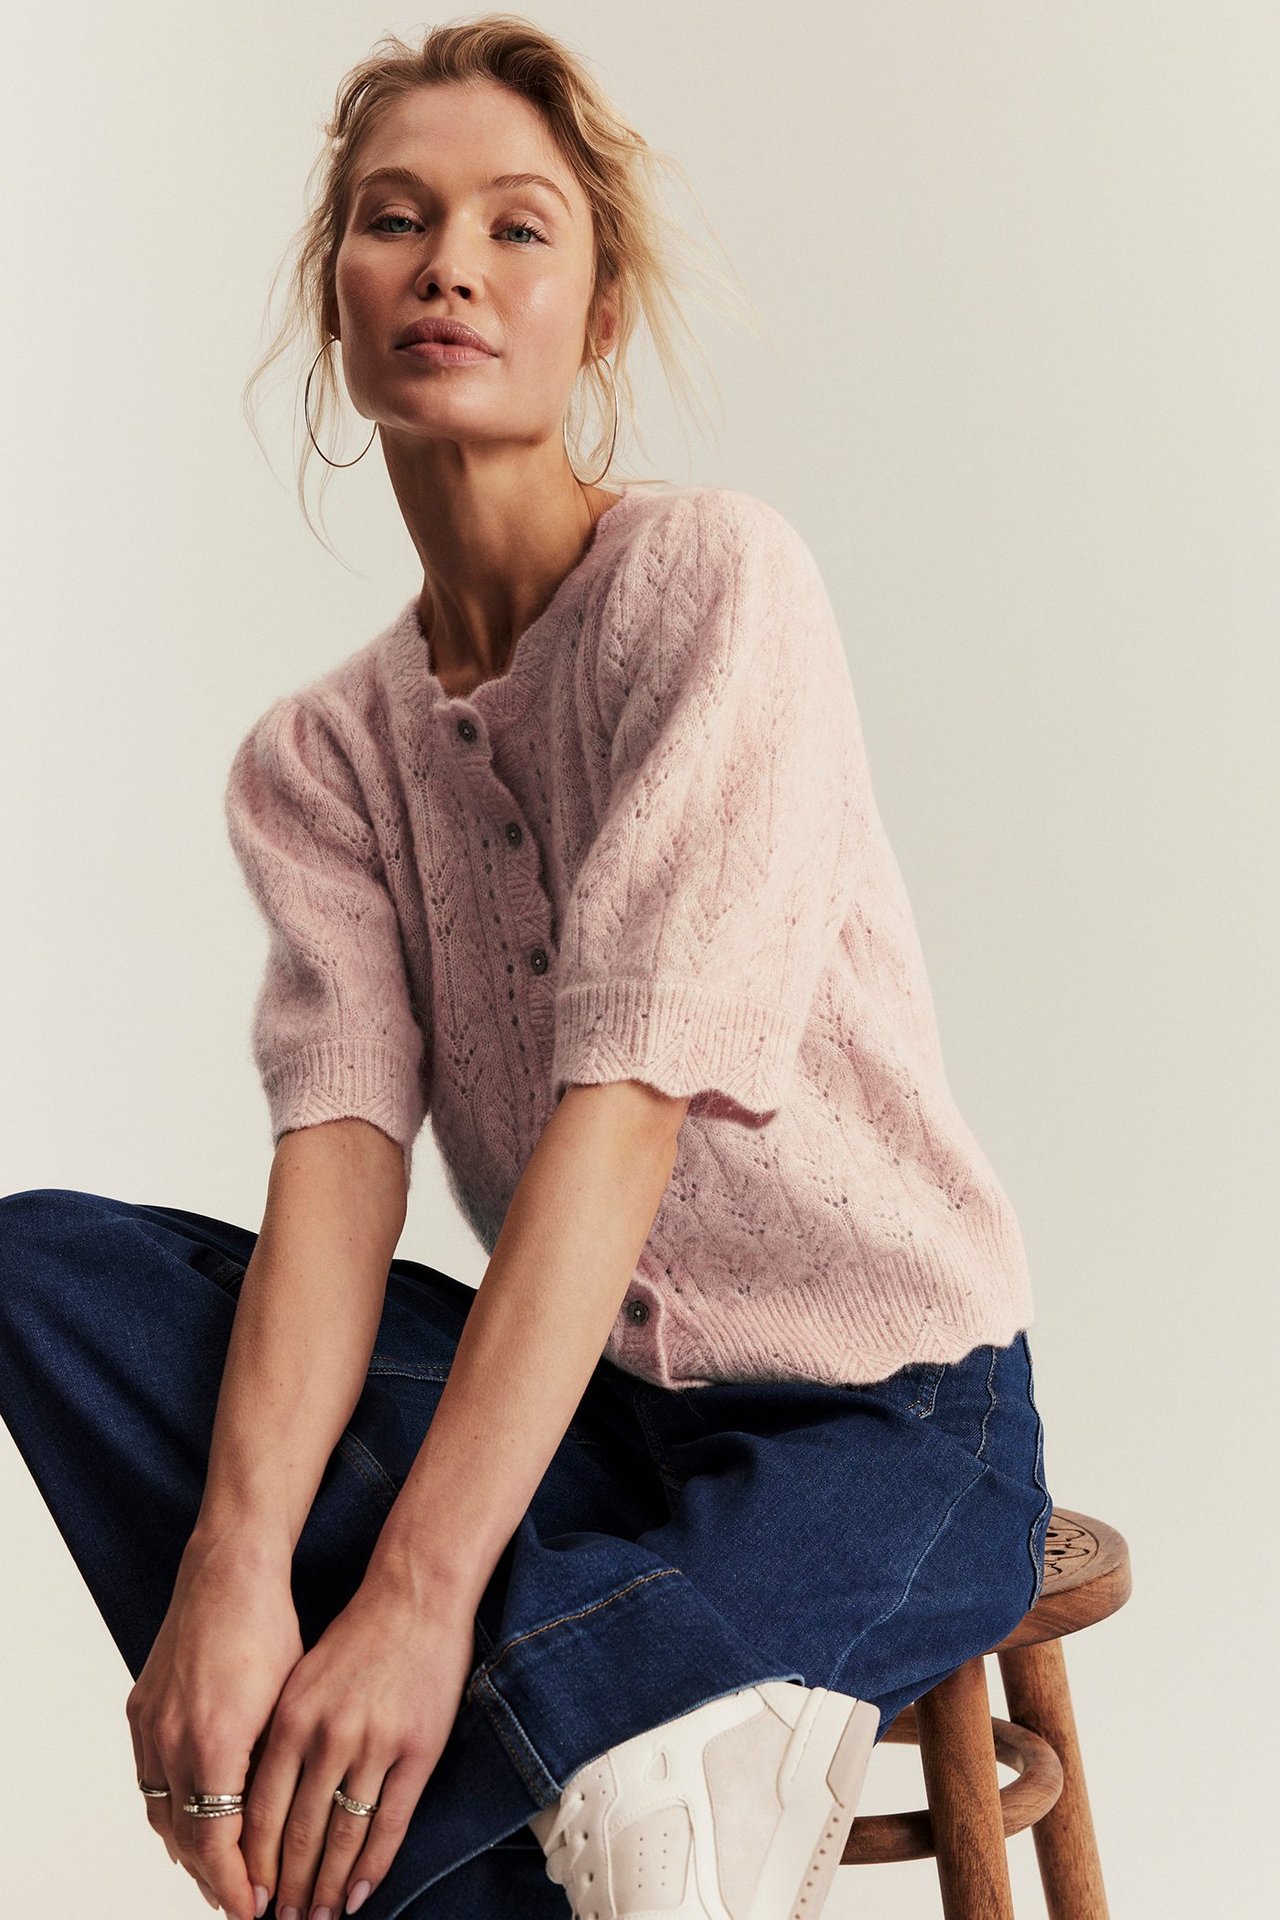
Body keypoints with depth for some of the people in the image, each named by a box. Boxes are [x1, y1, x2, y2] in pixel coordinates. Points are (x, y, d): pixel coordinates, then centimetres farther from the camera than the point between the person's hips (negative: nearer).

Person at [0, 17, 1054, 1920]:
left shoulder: (717, 578, -13)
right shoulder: (314, 755, 5)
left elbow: (630, 1096, -23)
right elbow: (340, 1141, -11)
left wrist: (417, 1595, -30)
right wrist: (236, 1565, -29)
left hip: (889, 1426, -6)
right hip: (585, 1407, 7)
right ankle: (619, 1730, -20)